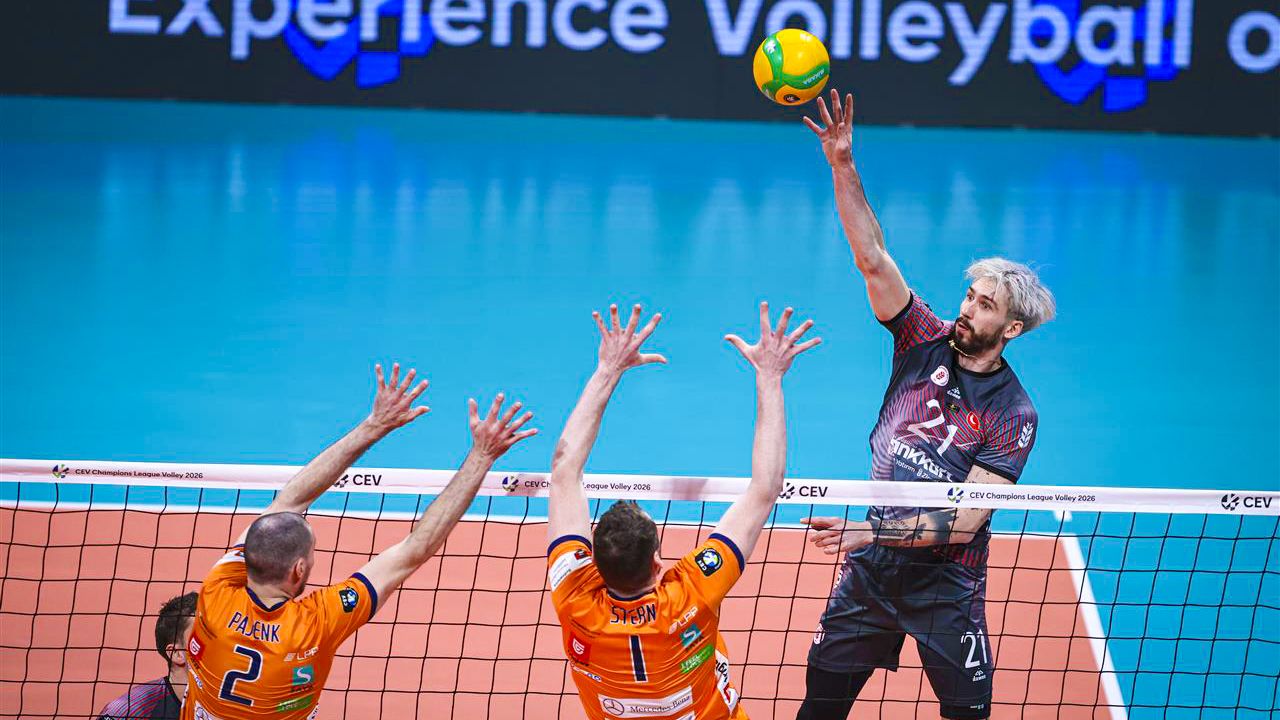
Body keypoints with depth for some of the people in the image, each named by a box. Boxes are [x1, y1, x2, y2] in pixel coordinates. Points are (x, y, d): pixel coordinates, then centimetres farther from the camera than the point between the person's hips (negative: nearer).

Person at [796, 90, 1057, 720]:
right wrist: (842, 165, -21)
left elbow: (964, 523, -17)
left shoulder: (1012, 417, -12)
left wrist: (873, 531, -26)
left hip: (946, 583, -3)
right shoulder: (926, 343, -1)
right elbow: (872, 257, -10)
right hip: (870, 572, 4)